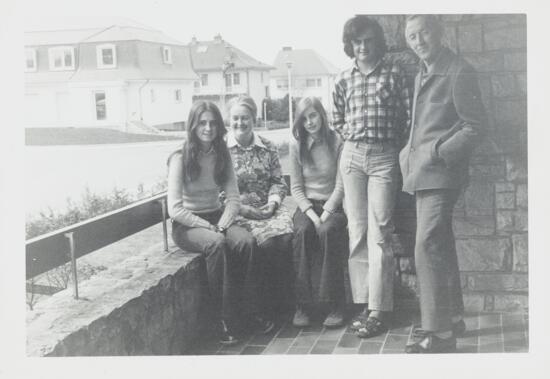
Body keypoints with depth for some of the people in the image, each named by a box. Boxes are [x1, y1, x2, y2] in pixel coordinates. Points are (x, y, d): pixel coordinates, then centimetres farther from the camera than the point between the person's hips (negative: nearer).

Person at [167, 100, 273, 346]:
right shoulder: (180, 159, -10)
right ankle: (226, 319, -27)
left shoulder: (222, 156, 5)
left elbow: (233, 199, 2)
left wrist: (221, 225, -16)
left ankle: (251, 311, -18)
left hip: (217, 218, 4)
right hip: (187, 226, -4)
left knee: (247, 241, -26)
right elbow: (175, 210, -16)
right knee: (217, 244, -36)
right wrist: (209, 228, -20)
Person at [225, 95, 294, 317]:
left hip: (269, 208, 3)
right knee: (267, 241, -29)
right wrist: (244, 209, -12)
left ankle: (283, 299, -11)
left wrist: (273, 202, -7)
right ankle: (268, 301, -11)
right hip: (240, 212, -3)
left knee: (286, 237, -26)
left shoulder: (268, 148, 12)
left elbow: (279, 181, 13)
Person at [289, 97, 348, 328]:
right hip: (306, 204, 2)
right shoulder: (296, 145, 6)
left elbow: (341, 185, -4)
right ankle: (302, 304, -27)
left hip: (333, 205, -2)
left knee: (328, 231, -34)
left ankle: (336, 304, -26)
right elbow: (296, 187, 4)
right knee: (302, 231, -31)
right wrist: (311, 214, -12)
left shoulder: (337, 143, -1)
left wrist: (325, 215, -16)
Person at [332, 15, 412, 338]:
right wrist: (353, 137, 9)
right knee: (357, 230, 3)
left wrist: (397, 149, -1)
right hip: (352, 155, 4)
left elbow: (408, 116, 1)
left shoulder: (394, 74, 1)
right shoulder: (344, 80, 11)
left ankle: (379, 310, -6)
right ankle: (363, 301, 9)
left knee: (379, 232, -8)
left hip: (384, 157, -3)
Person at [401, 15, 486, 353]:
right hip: (422, 174, 9)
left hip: (440, 174, -9)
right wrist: (410, 153, 9)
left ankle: (440, 334, -10)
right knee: (442, 248, 15)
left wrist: (437, 153, -17)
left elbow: (475, 126, -11)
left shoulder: (459, 72, -8)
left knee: (428, 248, -14)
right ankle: (453, 317, 26)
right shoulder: (422, 75, 18)